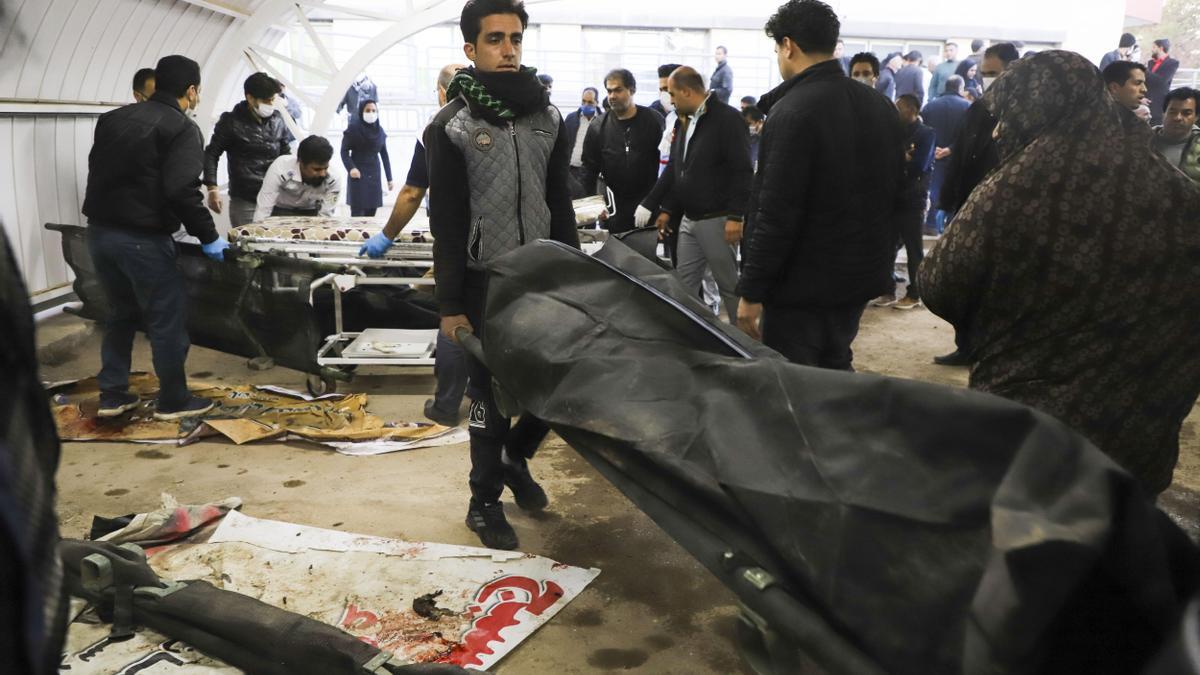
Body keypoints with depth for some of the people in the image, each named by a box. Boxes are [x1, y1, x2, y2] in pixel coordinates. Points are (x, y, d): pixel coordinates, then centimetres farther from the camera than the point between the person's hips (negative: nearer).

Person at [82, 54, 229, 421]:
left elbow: (99, 173, 16)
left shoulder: (113, 118, 13)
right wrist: (209, 237, -12)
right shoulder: (182, 128, -9)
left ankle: (112, 395, 26)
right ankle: (173, 401, 14)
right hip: (143, 238, -7)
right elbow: (182, 190, -20)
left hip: (99, 231, 8)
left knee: (121, 314, 21)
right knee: (167, 319, 5)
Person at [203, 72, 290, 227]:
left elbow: (286, 154, 20)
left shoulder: (277, 120, 8)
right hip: (244, 202, -4)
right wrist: (212, 188, -8)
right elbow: (211, 154, 0)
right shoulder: (232, 122, -5)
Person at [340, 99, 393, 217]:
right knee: (357, 212, -10)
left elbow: (384, 155, 10)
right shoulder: (353, 128, -6)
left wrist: (389, 178, 7)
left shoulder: (379, 130, 7)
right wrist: (351, 168, -22)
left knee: (371, 212, 3)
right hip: (358, 175, -4)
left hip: (374, 175, 4)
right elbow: (344, 151, -6)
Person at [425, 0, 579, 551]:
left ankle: (515, 458, 33)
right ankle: (485, 502, 22)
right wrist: (450, 305, -9)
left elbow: (561, 206, 12)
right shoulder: (452, 126, -5)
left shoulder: (547, 117, 8)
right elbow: (447, 223, -7)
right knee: (492, 397, 4)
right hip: (485, 283, -4)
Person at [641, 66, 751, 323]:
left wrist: (735, 216, -22)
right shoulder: (683, 121, 14)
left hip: (716, 221, -8)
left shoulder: (727, 118, -12)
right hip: (688, 219, 8)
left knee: (729, 284, 2)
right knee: (684, 285, 10)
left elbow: (742, 172, -17)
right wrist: (667, 210, 17)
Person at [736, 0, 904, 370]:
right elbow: (893, 194, 15)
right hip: (860, 276, 8)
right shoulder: (882, 106, 8)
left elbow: (776, 212, -22)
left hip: (802, 284, -8)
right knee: (836, 374, 22)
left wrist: (751, 290, -16)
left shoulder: (793, 110, -18)